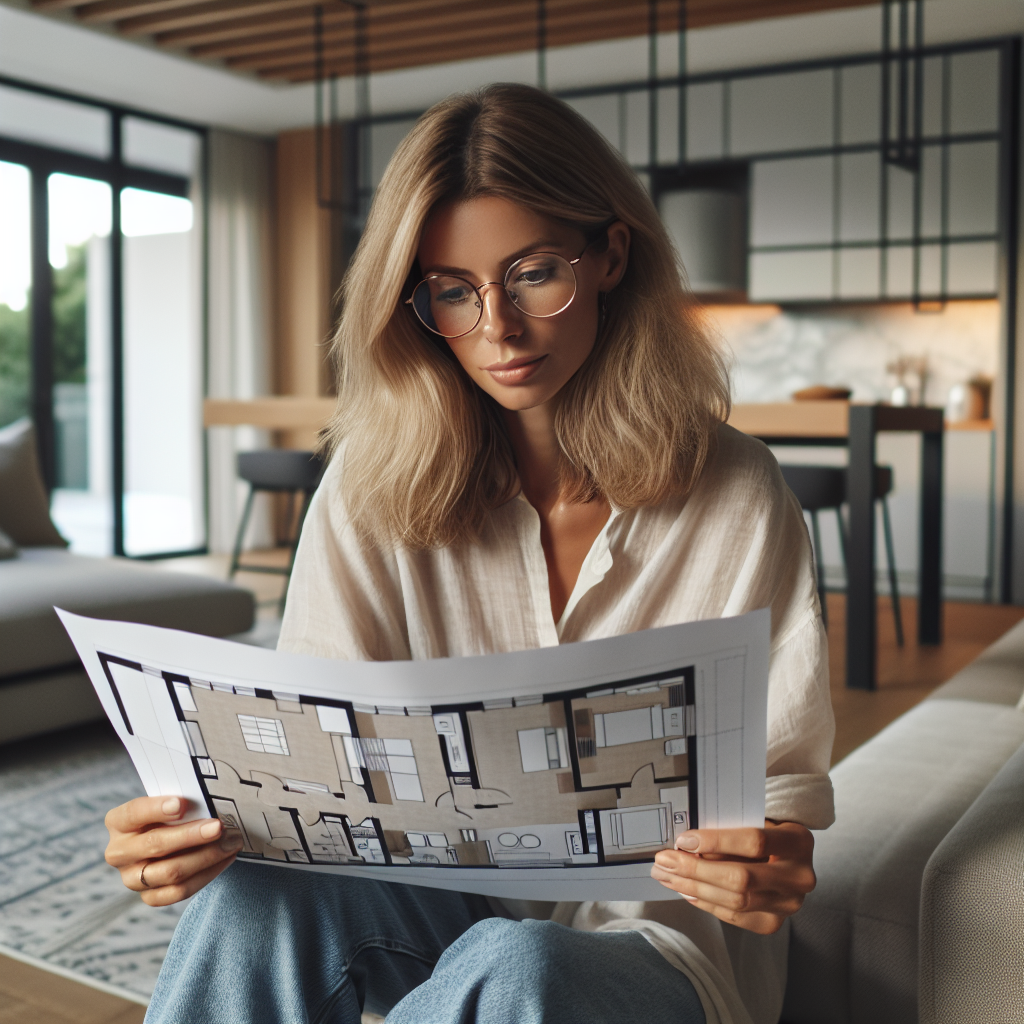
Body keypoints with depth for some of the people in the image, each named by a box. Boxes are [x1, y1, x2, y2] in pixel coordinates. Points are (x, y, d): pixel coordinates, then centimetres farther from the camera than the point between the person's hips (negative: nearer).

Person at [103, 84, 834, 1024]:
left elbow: (785, 779, -7)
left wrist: (775, 866, -30)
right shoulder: (376, 484, -4)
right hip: (448, 907, 1)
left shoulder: (733, 497, -10)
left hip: (663, 930, 0)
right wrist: (208, 818, -30)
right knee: (259, 890, -31)